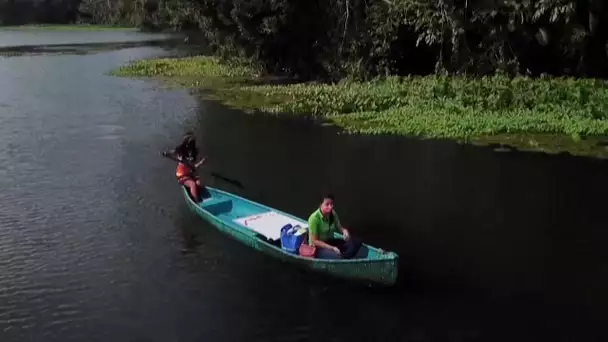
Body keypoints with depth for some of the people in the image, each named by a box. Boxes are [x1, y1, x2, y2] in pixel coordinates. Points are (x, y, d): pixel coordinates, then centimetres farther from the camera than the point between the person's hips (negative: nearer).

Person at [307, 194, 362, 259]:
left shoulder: (333, 214, -3)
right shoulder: (314, 218, -22)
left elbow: (339, 228, 10)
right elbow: (314, 241, -20)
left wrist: (344, 231, -15)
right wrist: (332, 248, -24)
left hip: (330, 242, 7)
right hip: (318, 247, -7)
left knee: (356, 242, -10)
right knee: (337, 257, -35)